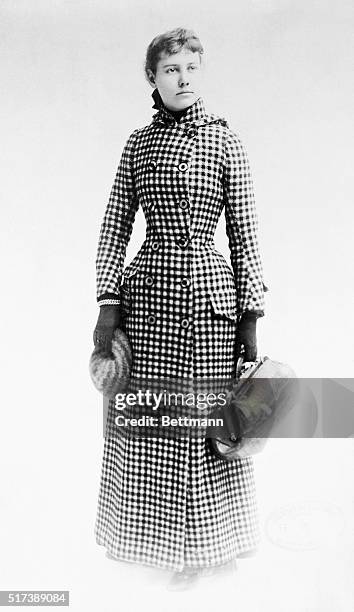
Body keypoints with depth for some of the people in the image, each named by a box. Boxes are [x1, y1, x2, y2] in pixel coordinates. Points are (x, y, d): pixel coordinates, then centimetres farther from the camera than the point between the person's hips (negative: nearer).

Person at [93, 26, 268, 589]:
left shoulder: (225, 141, 4)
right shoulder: (138, 143, 9)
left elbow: (244, 233, 2)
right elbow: (115, 227, 8)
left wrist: (251, 318, -2)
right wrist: (107, 303, -2)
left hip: (211, 289, -1)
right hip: (148, 289, 2)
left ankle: (205, 544, 27)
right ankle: (149, 540, 29)